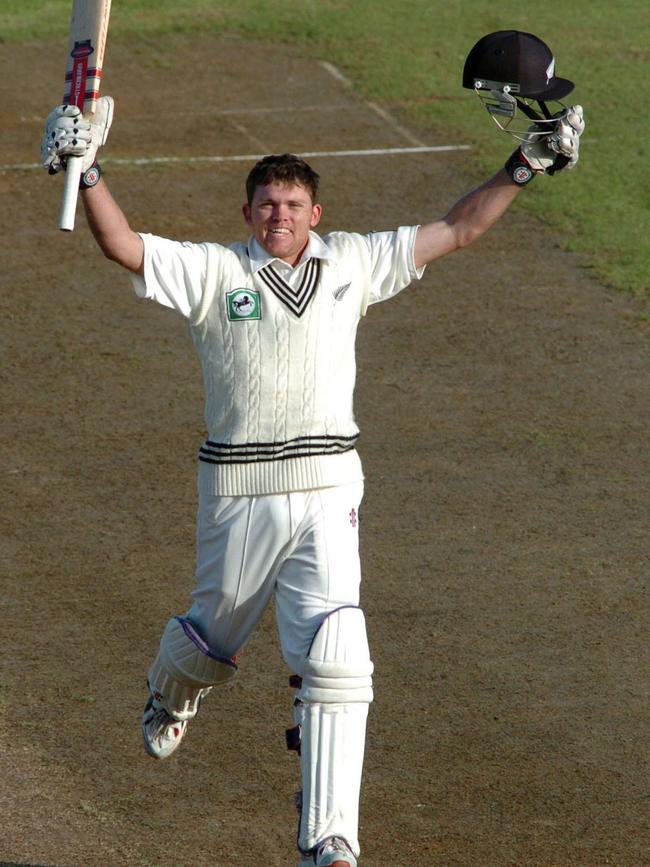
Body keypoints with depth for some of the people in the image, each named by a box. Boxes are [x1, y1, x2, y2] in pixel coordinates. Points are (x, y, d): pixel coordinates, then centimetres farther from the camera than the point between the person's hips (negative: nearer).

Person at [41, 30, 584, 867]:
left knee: (333, 656, -13)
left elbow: (454, 230, 11)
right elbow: (123, 247, -15)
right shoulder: (213, 271, -2)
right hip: (237, 492, -1)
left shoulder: (351, 264, 7)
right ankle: (169, 696, 58)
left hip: (326, 491, 1)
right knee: (213, 636, 18)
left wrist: (522, 167, 5)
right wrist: (87, 171, -30)